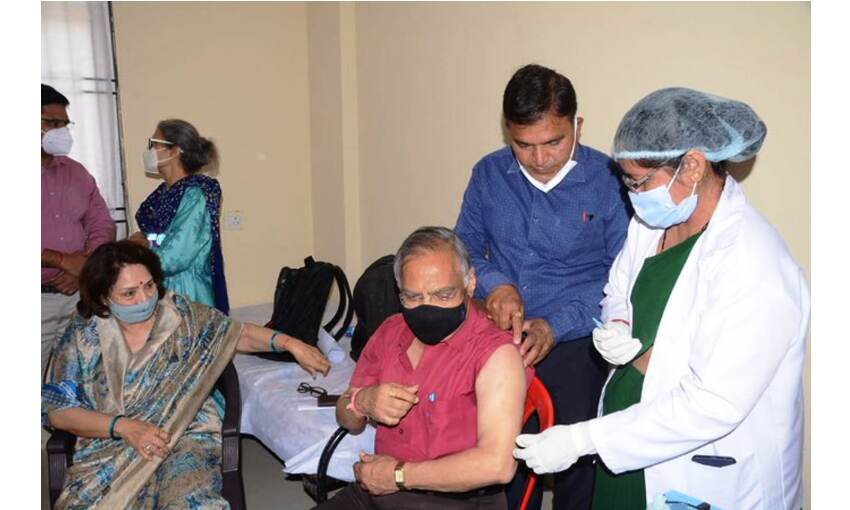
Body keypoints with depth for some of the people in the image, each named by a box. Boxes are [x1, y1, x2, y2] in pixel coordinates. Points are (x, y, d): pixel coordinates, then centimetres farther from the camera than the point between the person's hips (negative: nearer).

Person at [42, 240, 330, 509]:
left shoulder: (182, 314, 5)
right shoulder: (83, 335, 2)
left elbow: (239, 334, 13)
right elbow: (58, 410, 1)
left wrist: (290, 343, -2)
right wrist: (124, 427, -14)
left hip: (186, 436, 0)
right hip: (109, 446, 1)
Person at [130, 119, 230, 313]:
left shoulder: (194, 196, -17)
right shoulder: (164, 192, 7)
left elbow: (170, 260, -23)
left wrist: (142, 243, -5)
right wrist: (144, 241, -8)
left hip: (187, 299, -8)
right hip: (158, 292, 8)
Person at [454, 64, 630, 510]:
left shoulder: (609, 181, -12)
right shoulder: (489, 174, 0)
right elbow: (464, 247, 7)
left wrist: (557, 326, -20)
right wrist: (494, 284, -14)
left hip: (576, 346, -3)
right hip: (499, 341, 3)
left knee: (577, 462, 10)